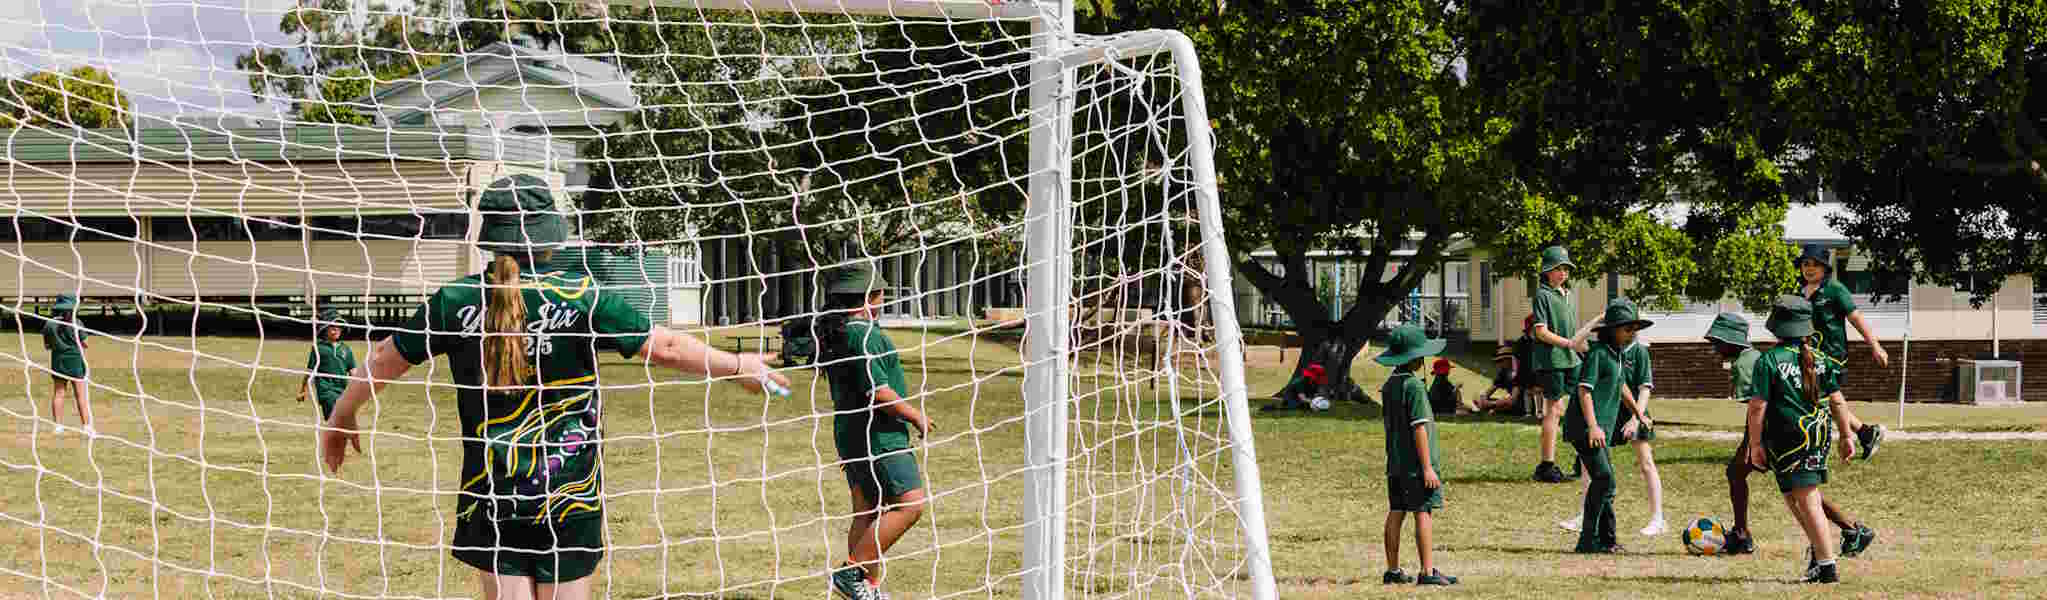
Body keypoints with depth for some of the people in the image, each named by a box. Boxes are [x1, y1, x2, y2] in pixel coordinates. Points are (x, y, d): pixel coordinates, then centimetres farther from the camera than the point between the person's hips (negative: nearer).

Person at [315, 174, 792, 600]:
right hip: (569, 495, -1)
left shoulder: (457, 301, -2)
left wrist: (340, 417, 24)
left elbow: (385, 358, 8)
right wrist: (739, 366, 9)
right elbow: (664, 347, -5)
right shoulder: (579, 298, -8)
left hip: (490, 495, 1)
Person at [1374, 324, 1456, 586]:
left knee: (1396, 513, 11)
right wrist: (1427, 467, -17)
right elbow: (1419, 428, -18)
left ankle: (1392, 570, 15)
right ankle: (1428, 572, -8)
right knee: (1424, 513, -6)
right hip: (1416, 462, -9)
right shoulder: (1414, 386, -16)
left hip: (1395, 463, 9)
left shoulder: (1389, 385, 10)